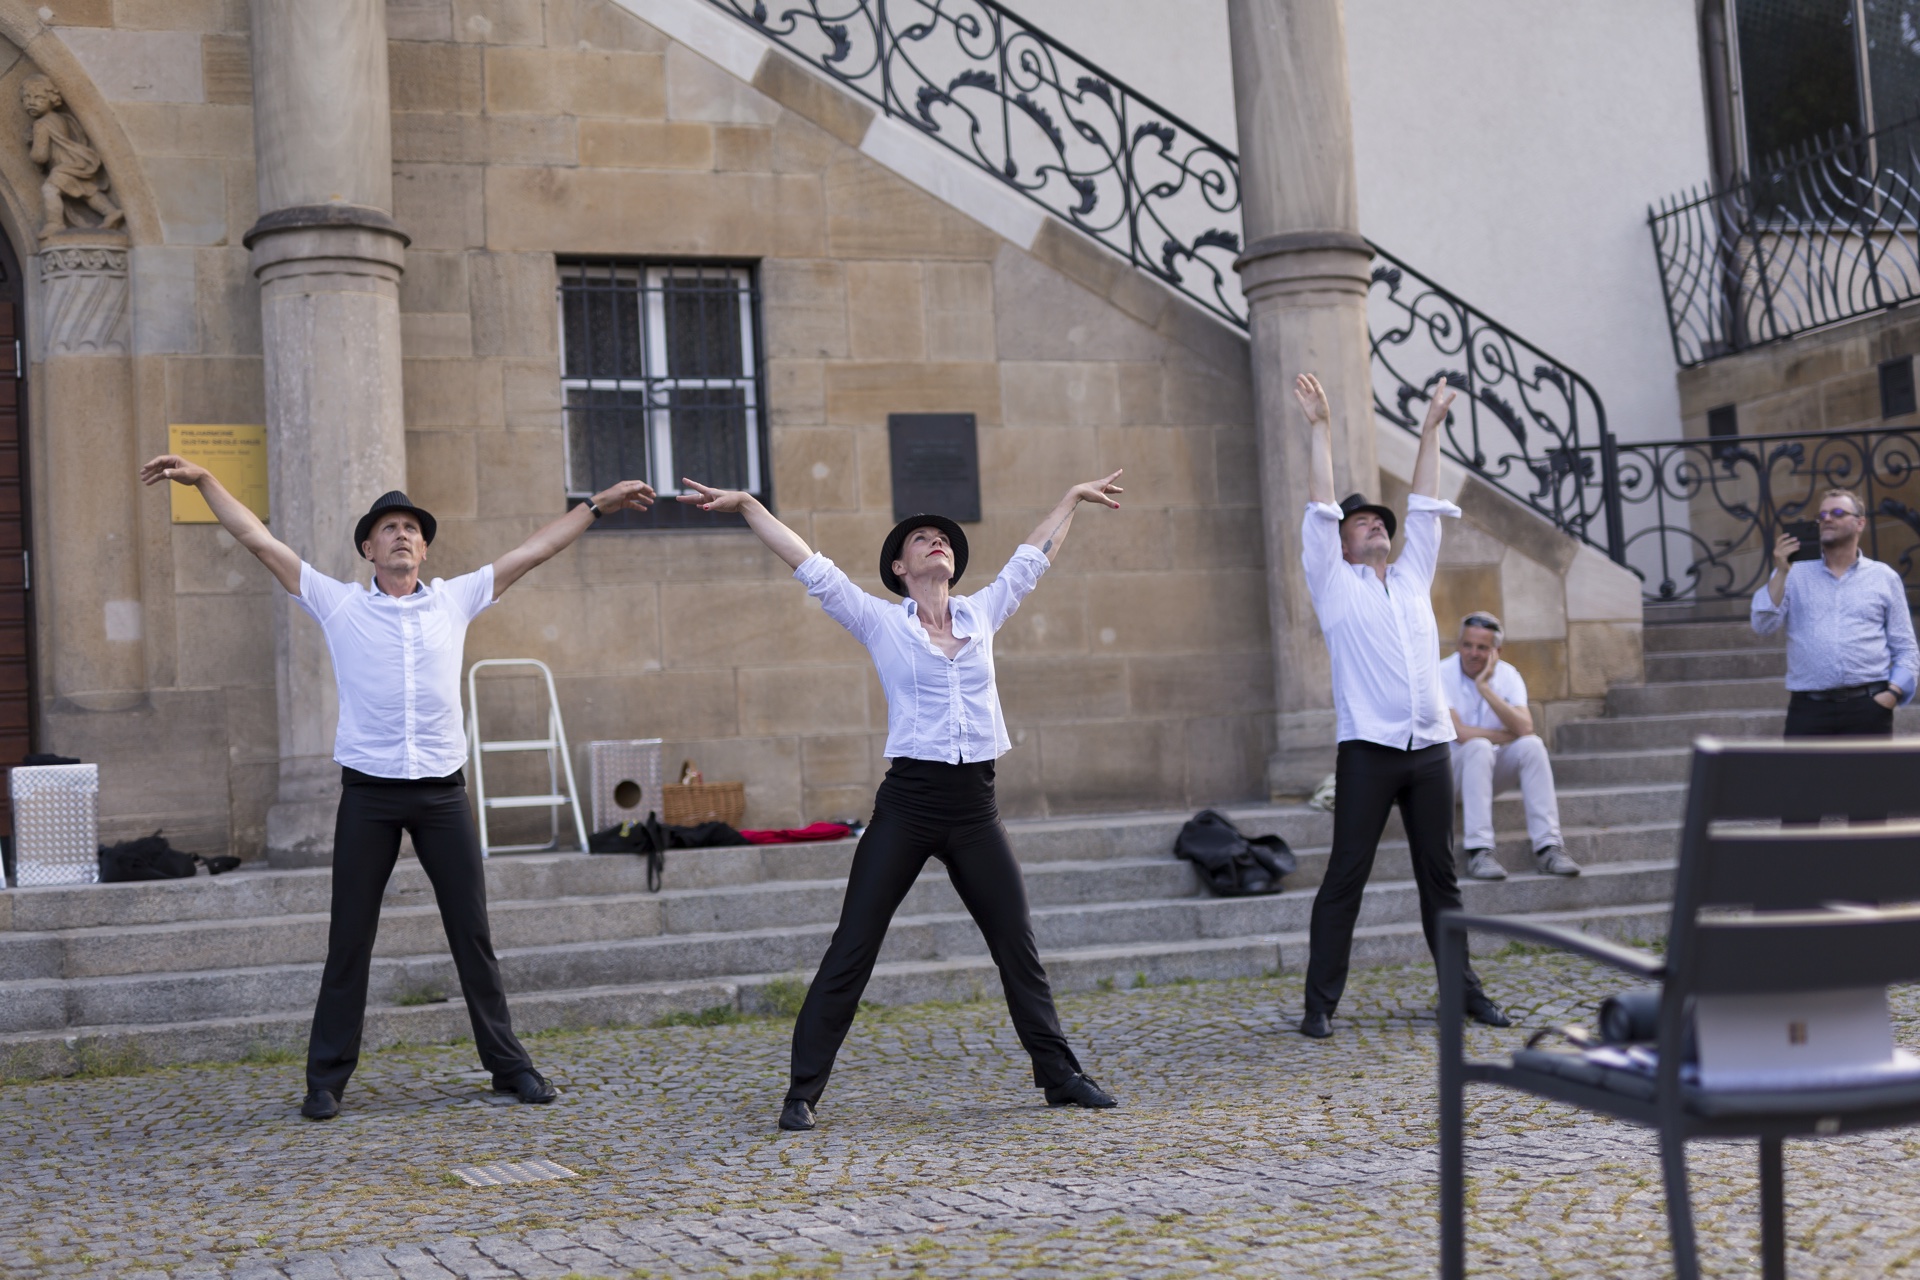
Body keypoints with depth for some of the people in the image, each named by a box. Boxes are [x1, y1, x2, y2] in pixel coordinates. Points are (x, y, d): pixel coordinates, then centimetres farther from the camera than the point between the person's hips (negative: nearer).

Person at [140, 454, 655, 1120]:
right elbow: (258, 539, 5)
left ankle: (508, 1064, 15)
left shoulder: (455, 600, 10)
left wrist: (596, 506, 16)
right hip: (368, 793, -1)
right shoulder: (338, 603, 6)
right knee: (350, 939, 3)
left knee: (473, 934, 6)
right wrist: (204, 480, 1)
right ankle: (327, 1077, 11)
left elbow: (533, 550, 14)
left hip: (442, 791, 1)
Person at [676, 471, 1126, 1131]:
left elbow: (1031, 559, 26)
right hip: (907, 803, -3)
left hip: (975, 806, 3)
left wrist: (1071, 498, 37)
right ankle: (803, 1092, 2)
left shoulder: (982, 614, 13)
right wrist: (746, 504, -1)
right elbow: (810, 565, 2)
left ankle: (1060, 1075, 21)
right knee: (851, 950, -3)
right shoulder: (880, 621, 4)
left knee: (1018, 944, 9)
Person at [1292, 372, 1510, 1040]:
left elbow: (1425, 508, 21)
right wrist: (1321, 430, -2)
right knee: (1346, 877, -5)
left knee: (1440, 876, 9)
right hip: (1368, 748, -4)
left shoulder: (1412, 578, 20)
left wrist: (1430, 429, 23)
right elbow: (1320, 509, 1)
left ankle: (1466, 989, 15)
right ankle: (1320, 1003, -2)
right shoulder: (1334, 583, 7)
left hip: (1431, 747, 5)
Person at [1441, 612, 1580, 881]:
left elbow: (1525, 728, -20)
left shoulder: (1507, 675, -3)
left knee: (1532, 745, -22)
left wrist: (1484, 687, -24)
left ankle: (1548, 846, -24)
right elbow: (1459, 733, -24)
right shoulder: (1442, 674, -13)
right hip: (1451, 769, -4)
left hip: (1490, 768, 4)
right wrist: (1508, 736, -15)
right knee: (1479, 746, -34)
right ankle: (1479, 851, -37)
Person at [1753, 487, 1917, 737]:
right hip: (1808, 709, 0)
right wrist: (1781, 572, -8)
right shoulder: (1795, 574, 12)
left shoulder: (1884, 577, 13)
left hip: (1868, 707, 0)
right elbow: (1763, 625, 0)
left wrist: (1892, 693, -5)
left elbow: (1905, 650, 12)